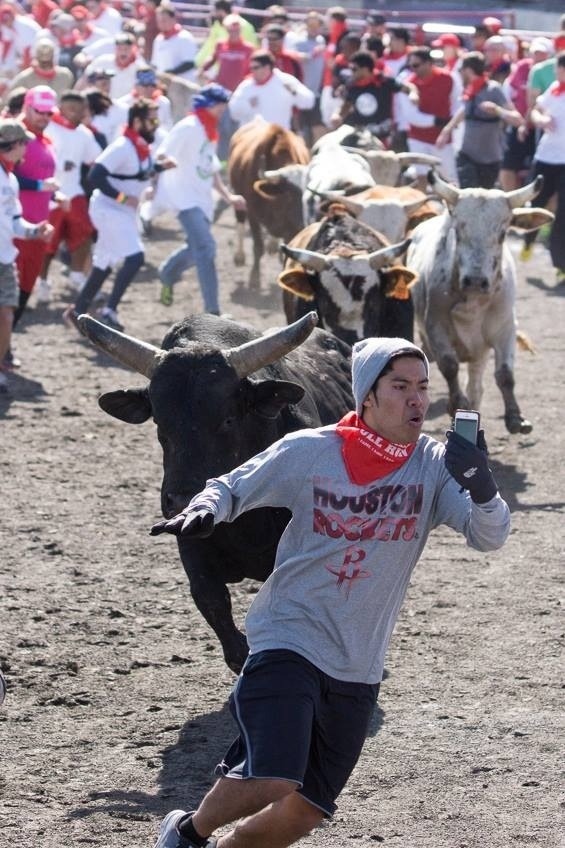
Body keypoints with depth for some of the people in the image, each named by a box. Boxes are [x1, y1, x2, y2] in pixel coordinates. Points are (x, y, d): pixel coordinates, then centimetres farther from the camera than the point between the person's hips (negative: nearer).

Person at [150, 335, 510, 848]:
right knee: (272, 782, -23)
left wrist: (482, 487, -36)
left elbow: (490, 536, -15)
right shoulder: (309, 451, -7)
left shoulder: (435, 466, -4)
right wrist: (205, 511, -19)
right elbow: (232, 487, 4)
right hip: (288, 642, -4)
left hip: (357, 671, 4)